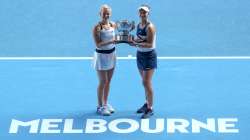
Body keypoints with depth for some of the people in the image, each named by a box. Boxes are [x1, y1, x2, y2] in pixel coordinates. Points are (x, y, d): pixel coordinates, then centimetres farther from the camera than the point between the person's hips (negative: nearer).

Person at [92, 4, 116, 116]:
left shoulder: (113, 24, 0)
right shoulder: (97, 27, -17)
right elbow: (98, 44, -23)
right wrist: (111, 41, -33)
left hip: (112, 54, 6)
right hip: (101, 55, -6)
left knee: (108, 81, 14)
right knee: (103, 82, 0)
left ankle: (105, 103, 28)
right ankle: (100, 107, 13)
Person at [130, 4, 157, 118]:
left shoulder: (150, 27, -17)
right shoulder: (138, 25, 6)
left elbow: (150, 44, -23)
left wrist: (136, 44, -32)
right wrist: (132, 40, -8)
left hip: (149, 56, -8)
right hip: (140, 55, 8)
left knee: (146, 83, -8)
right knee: (145, 81, 16)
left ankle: (150, 109, -1)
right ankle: (147, 104, 29)